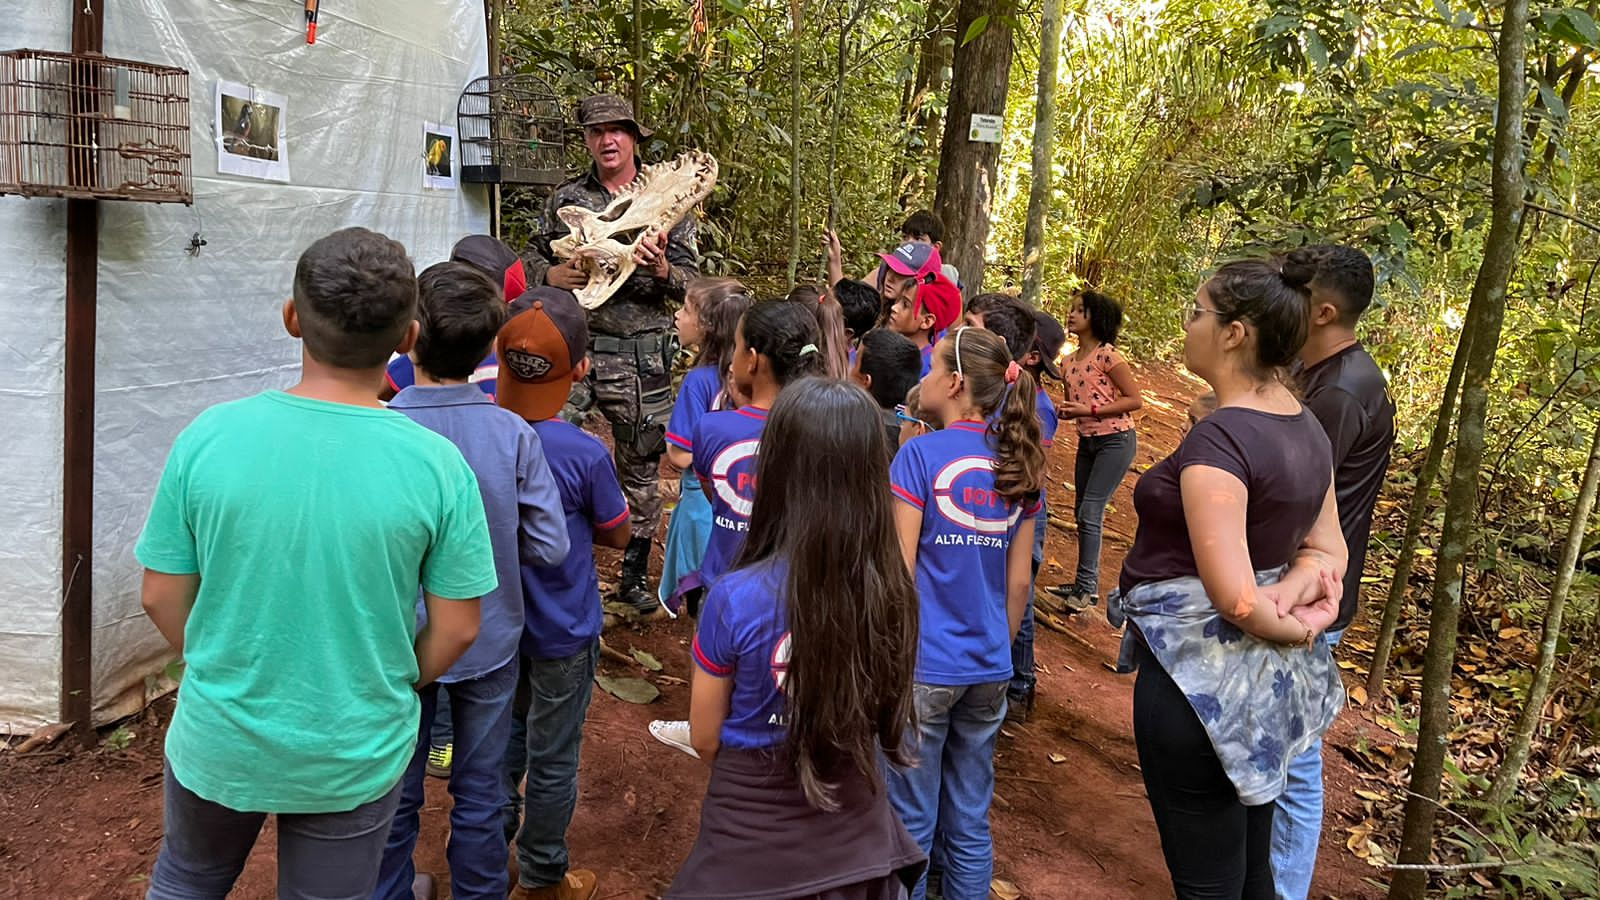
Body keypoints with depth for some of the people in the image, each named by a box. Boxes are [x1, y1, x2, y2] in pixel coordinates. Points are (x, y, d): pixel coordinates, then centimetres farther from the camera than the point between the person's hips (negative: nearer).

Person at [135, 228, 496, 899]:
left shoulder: (208, 438, -17)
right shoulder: (437, 466, -21)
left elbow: (162, 598, -6)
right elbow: (456, 629, -12)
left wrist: (223, 676, 12)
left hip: (218, 741, 2)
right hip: (355, 757, -1)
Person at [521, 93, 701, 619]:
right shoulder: (565, 200, 10)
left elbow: (692, 282, 3)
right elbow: (533, 257, 17)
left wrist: (661, 270, -18)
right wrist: (552, 274, -5)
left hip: (641, 354, -1)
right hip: (572, 344, 1)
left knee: (640, 467, 7)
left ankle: (635, 576, 22)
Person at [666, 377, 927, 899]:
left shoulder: (737, 599, -25)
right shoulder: (893, 591, -16)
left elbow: (705, 739, -8)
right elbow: (884, 721, 1)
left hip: (753, 850, -3)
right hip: (860, 845, 3)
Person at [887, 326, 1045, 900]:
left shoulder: (920, 455, -12)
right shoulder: (1019, 467, 3)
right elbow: (1018, 582, 7)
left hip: (923, 666, -5)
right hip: (988, 670, 5)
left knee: (911, 822, 8)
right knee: (970, 824, 16)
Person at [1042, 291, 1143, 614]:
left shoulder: (1107, 355, -14)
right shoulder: (1070, 361, 8)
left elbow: (1135, 399, -14)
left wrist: (1090, 410, -20)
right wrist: (1064, 410, -6)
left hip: (1115, 440, -8)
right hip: (1087, 441, 8)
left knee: (1090, 512, -11)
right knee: (1083, 514, 11)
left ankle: (1087, 588, -3)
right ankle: (1085, 583, 20)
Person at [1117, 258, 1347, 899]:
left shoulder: (1217, 439, -24)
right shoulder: (1307, 429, 5)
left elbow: (1234, 597, -27)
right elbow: (1328, 548, 11)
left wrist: (1288, 628, -8)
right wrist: (1296, 590, -8)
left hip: (1202, 676, -9)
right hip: (1271, 681, 9)